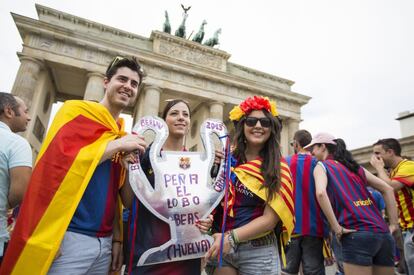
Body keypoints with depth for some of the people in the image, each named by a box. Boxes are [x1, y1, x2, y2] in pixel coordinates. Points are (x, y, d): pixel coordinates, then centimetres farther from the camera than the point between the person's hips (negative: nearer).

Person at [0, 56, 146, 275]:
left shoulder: (123, 135, 11)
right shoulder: (77, 110, -4)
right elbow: (56, 162, -19)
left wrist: (117, 237, 9)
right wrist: (117, 145, -15)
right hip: (69, 237, -6)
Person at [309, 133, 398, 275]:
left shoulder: (321, 166, 3)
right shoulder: (354, 165, 22)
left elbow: (321, 193, -18)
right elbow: (387, 189, 20)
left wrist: (337, 228, -13)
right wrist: (393, 224, 17)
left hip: (356, 234, -7)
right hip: (383, 233, 7)